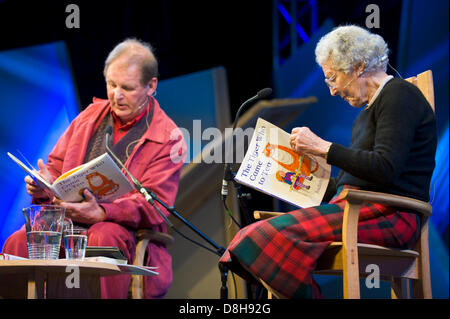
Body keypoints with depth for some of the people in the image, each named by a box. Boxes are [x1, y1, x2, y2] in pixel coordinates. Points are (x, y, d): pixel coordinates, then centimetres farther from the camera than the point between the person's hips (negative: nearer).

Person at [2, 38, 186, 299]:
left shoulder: (168, 138, 1)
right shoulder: (92, 114, 18)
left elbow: (154, 205, -10)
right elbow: (56, 166, 23)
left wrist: (101, 213, -27)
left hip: (125, 228, -4)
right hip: (66, 218, 4)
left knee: (104, 239, -40)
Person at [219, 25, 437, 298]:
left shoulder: (399, 94, -4)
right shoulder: (371, 107, 25)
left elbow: (385, 169, -17)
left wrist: (323, 147, -12)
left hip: (390, 214, -9)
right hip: (359, 208, 10)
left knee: (271, 235, -27)